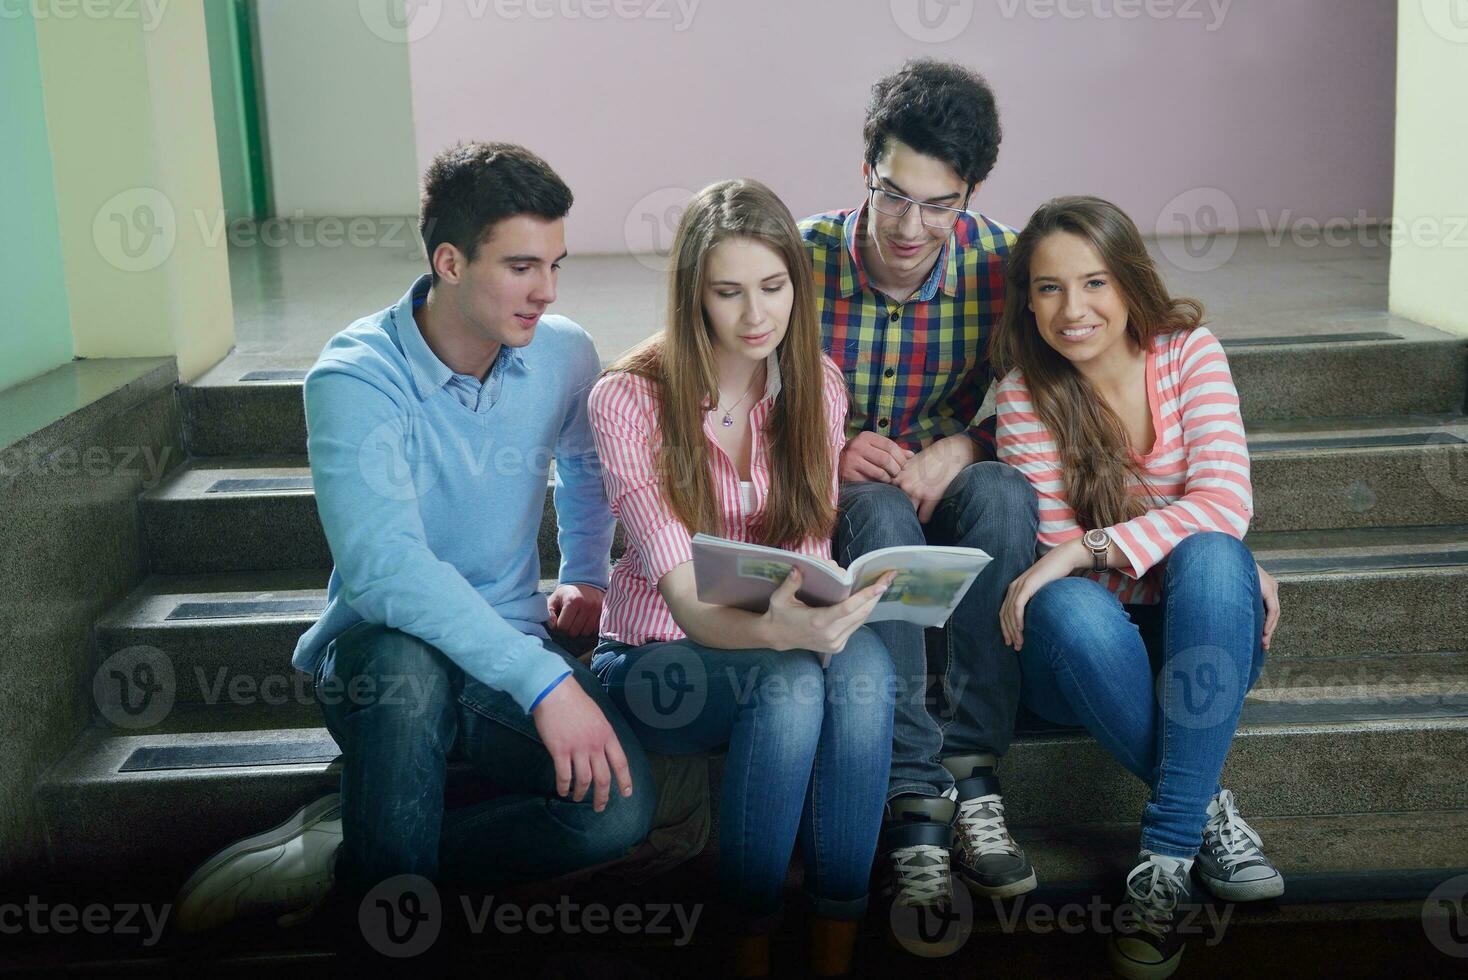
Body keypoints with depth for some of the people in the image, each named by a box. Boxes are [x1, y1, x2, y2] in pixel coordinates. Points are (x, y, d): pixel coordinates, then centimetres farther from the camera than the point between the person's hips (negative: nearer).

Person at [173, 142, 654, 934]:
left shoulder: (564, 355, 0)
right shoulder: (356, 377, -17)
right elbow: (384, 565, -31)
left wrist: (586, 577, 18)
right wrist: (545, 681, -37)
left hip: (508, 657, 4)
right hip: (376, 659, -4)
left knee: (618, 808, -24)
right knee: (409, 659, -41)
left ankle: (341, 861, -12)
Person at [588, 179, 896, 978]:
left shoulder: (818, 386, 1)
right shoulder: (629, 400, -14)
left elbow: (812, 553, 0)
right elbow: (685, 596, -22)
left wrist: (818, 613, -25)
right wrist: (774, 632, -44)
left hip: (786, 643, 4)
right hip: (658, 659, -3)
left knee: (862, 662, -32)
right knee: (792, 683, -36)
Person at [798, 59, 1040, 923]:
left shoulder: (1002, 262, -9)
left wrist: (964, 447, -20)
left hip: (952, 501, 2)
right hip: (834, 518, -1)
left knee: (1006, 491, -31)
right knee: (882, 510, -35)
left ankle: (970, 771, -28)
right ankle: (916, 800, -35)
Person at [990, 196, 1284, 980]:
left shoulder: (1188, 350, -4)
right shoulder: (1024, 398, -6)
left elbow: (1226, 504, -17)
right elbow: (1060, 557, -9)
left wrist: (1091, 547, -28)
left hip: (1199, 645, 1)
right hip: (1088, 649, -1)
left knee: (1212, 560, -32)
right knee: (1070, 609, -35)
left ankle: (1164, 856, -31)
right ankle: (1208, 813, -21)